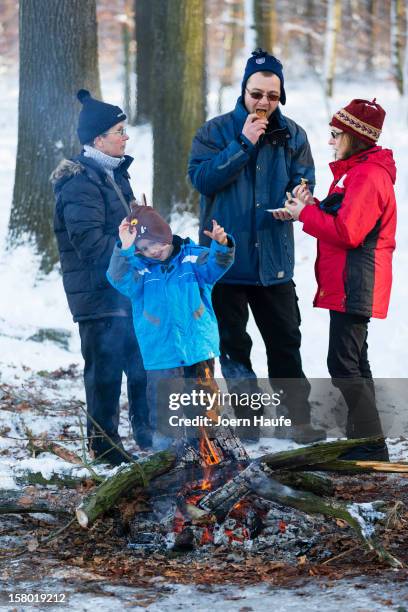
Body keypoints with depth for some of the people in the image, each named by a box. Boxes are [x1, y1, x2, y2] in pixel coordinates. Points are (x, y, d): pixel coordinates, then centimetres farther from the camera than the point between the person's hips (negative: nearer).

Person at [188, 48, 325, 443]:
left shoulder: (292, 135, 5)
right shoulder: (217, 131, -3)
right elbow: (201, 177, -15)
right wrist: (244, 144, -19)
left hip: (274, 260, 2)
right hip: (226, 259, -2)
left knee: (285, 342, 6)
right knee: (233, 344, 7)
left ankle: (298, 418, 13)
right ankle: (247, 421, 16)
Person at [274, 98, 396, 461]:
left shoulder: (368, 175, -17)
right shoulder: (356, 170, 17)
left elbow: (347, 232, -24)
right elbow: (338, 219, 18)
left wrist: (306, 213, -13)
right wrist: (310, 207, 1)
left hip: (355, 288, -11)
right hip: (348, 287, 11)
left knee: (343, 363, -10)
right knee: (353, 362, 16)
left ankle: (372, 445, -8)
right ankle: (364, 442, 23)